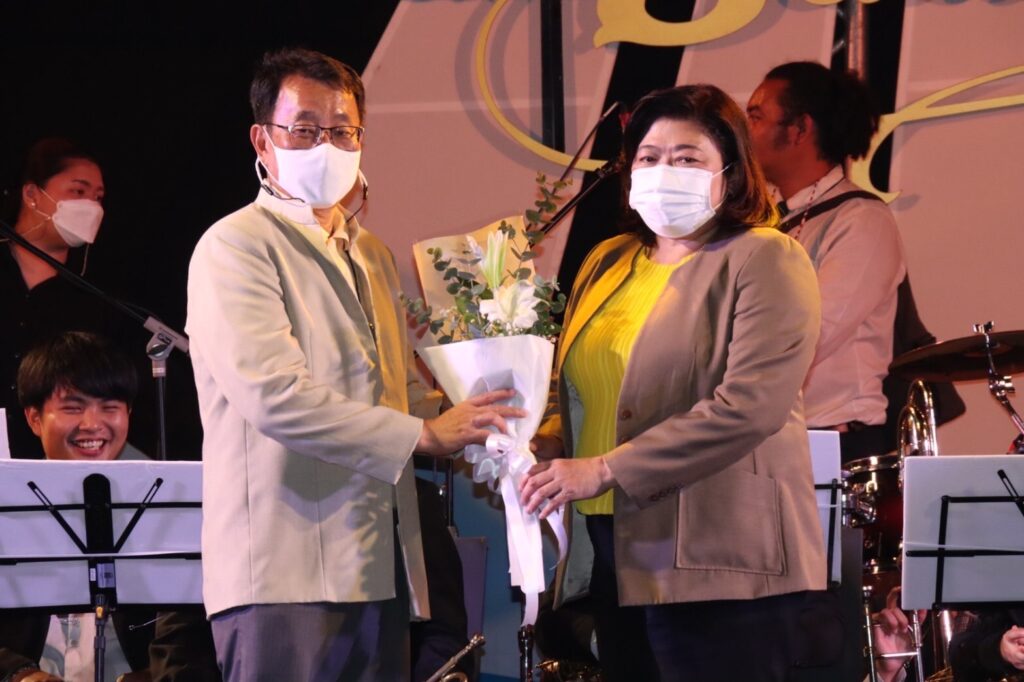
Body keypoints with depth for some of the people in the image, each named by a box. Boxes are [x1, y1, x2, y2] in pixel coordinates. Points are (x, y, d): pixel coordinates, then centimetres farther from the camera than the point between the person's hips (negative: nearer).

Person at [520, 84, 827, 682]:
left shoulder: (765, 261, -6)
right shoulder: (609, 263, 17)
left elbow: (751, 406, -18)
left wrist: (606, 471, -19)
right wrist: (548, 451, 3)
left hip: (718, 565, -7)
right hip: (618, 559, 7)